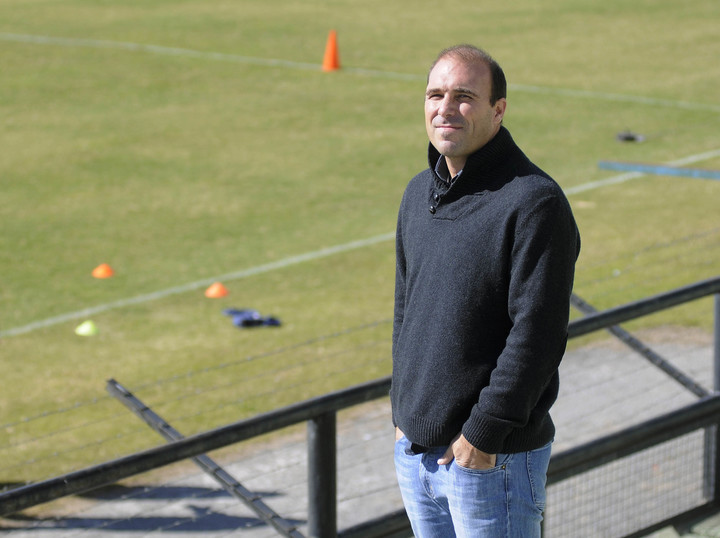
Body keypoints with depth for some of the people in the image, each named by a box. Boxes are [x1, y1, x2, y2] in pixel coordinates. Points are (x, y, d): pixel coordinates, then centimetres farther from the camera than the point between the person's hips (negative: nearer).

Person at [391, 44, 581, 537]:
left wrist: (484, 433, -19)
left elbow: (537, 334, -19)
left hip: (494, 459, -7)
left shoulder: (535, 201, -15)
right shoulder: (419, 193, 10)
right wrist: (403, 413, 14)